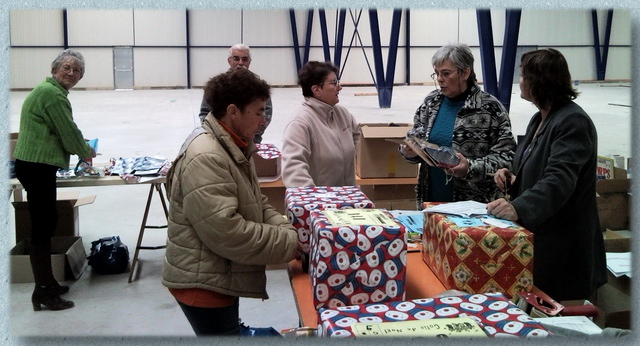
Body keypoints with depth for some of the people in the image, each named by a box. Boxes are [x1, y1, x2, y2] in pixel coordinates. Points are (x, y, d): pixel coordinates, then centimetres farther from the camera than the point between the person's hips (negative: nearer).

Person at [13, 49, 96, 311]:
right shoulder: (53, 94, -13)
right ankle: (43, 292, 0)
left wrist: (80, 149, 22)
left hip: (36, 164, 11)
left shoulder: (48, 90, 19)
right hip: (37, 166, -11)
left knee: (46, 223, 15)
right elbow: (69, 131, -10)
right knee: (42, 226, -6)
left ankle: (47, 284, 25)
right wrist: (86, 152, 6)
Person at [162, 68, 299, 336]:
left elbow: (257, 205, 14)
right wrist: (289, 244, -21)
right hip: (203, 283, -10)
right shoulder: (205, 159, -25)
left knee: (231, 332, 22)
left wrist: (288, 231, -4)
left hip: (220, 277, 10)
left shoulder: (235, 150, 10)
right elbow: (227, 233, -30)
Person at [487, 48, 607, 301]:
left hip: (562, 245, -9)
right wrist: (511, 177, 3)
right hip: (536, 235, 9)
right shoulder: (540, 118, 12)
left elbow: (559, 180, -30)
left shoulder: (573, 122, -17)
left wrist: (519, 208, -44)